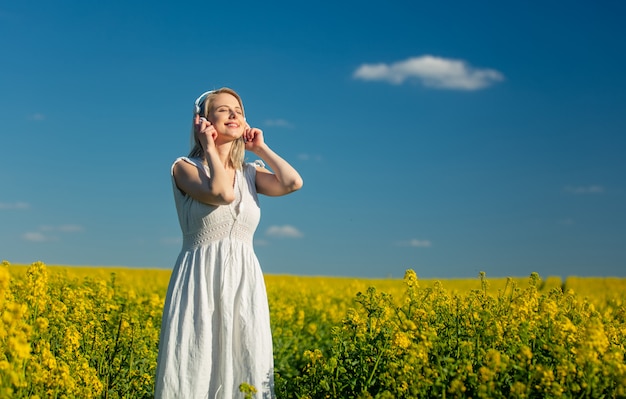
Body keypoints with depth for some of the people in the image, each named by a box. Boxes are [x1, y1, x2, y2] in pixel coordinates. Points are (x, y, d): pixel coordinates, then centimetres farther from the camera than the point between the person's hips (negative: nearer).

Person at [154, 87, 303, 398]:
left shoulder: (251, 173, 12)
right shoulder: (185, 168, 0)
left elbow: (293, 183, -6)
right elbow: (222, 193, -19)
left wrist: (260, 148, 5)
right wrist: (209, 147, -7)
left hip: (244, 284, 4)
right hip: (200, 283, -4)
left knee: (246, 371, 3)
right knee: (194, 372, -4)